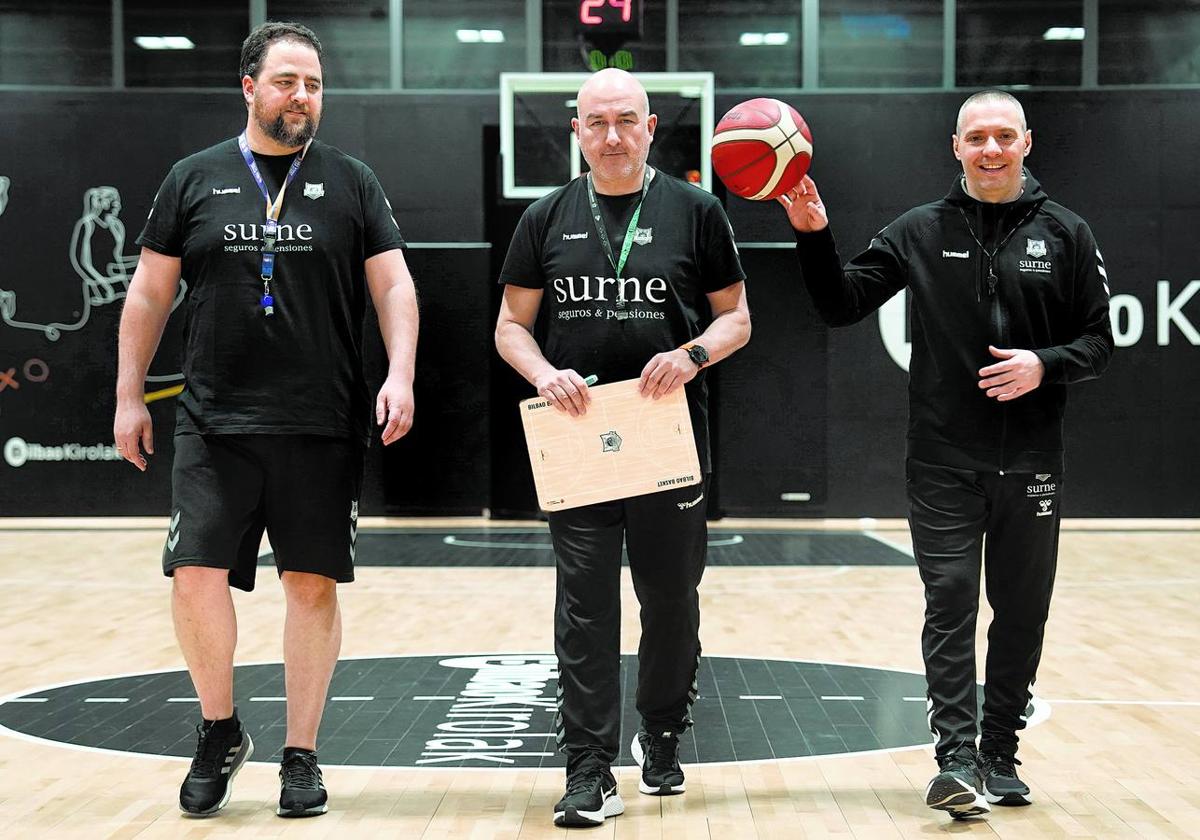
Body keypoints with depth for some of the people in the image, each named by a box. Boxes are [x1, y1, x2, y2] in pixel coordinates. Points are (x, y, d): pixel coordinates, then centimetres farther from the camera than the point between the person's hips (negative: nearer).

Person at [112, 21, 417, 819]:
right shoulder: (194, 179, 7)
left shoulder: (352, 182, 6)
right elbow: (150, 293, 10)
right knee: (197, 575, -7)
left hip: (323, 426, 0)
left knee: (314, 584, 3)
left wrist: (400, 376, -11)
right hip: (215, 423, 0)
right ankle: (220, 732, 17)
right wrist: (129, 397, 7)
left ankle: (302, 755, 16)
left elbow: (393, 285, 4)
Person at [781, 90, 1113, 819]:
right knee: (950, 604, -8)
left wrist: (1045, 365, -16)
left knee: (1021, 611, 9)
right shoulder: (921, 232, 3)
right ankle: (958, 759, -8)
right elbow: (842, 304, 3)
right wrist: (814, 237, -12)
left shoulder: (1066, 234, 3)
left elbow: (1099, 340, 4)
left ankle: (1001, 758, 21)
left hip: (1031, 460, 1)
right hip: (943, 463, -1)